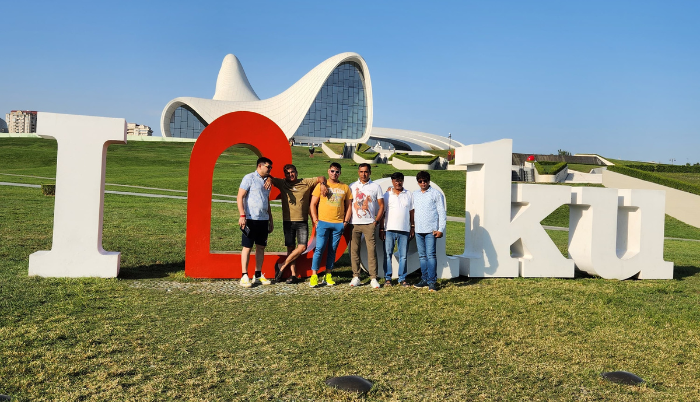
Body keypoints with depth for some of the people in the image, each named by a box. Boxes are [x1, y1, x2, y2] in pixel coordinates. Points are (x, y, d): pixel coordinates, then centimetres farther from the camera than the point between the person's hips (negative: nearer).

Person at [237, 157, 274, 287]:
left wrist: (270, 221, 21)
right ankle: (244, 276, 2)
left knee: (261, 247, 9)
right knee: (247, 247, -2)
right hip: (251, 219, -7)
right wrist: (242, 215, -18)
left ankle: (258, 275, 16)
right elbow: (240, 197, -9)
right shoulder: (249, 178, -4)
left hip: (263, 219, 7)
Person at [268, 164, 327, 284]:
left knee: (302, 247, -10)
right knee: (291, 248, 2)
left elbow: (321, 178, 11)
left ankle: (282, 266, 4)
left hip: (302, 221, 0)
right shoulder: (282, 184, 7)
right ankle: (293, 274, 9)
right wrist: (269, 180, -20)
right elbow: (271, 178, 2)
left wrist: (323, 185, -9)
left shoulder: (306, 183, 7)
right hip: (288, 221, 0)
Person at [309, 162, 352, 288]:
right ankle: (314, 275, -1)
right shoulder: (321, 185, 5)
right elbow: (313, 204, 5)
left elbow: (348, 206, 14)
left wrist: (346, 221, 4)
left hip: (338, 224, 2)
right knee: (319, 249, -7)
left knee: (332, 250, 7)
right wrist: (315, 220, -4)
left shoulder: (345, 187, 11)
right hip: (323, 222, -2)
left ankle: (328, 275, 15)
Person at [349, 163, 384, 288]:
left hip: (369, 223, -1)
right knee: (354, 250, 2)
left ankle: (373, 278, 0)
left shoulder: (376, 187, 7)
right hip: (354, 223, 2)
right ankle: (356, 277, 10)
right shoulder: (352, 186, 10)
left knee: (372, 250, -4)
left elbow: (381, 206, 8)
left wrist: (376, 221, -2)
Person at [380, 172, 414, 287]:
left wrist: (412, 227, 7)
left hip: (404, 230, 1)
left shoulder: (408, 194, 10)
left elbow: (411, 211, 12)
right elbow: (382, 212, 5)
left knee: (403, 255, 3)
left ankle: (402, 278, 11)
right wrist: (381, 229, 0)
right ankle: (388, 278, 7)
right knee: (388, 254, 0)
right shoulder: (387, 194, 6)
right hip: (389, 229, -1)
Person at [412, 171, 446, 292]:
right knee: (422, 256, 8)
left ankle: (432, 281, -6)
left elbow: (442, 213, -2)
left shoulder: (436, 194, 0)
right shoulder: (415, 194, 15)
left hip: (431, 230, -5)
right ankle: (424, 279, 14)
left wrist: (441, 229, -9)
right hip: (418, 230, 5)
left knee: (430, 255, -9)